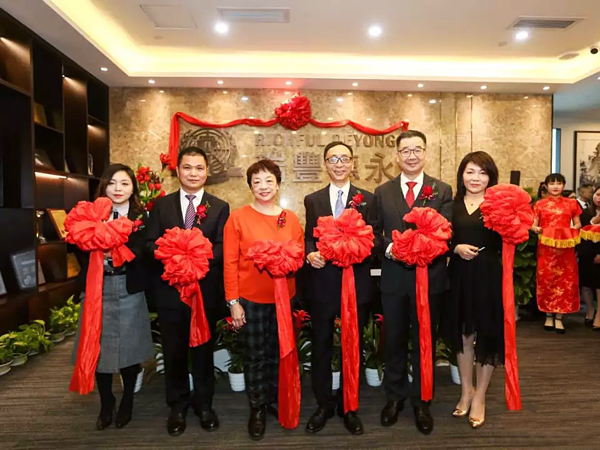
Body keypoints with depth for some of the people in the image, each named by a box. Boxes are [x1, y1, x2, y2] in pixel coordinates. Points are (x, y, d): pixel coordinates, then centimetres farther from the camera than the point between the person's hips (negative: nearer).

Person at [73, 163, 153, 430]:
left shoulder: (141, 218, -1)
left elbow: (139, 253, -14)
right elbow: (82, 254, 2)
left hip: (129, 290, -2)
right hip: (97, 289, 2)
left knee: (129, 347, 7)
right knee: (99, 347, 8)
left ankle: (127, 402, 30)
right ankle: (106, 403, 30)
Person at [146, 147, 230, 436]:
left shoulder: (220, 207, 2)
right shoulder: (161, 204, 7)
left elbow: (223, 247, -7)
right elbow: (150, 243, 0)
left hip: (206, 290, -1)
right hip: (170, 289, 1)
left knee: (204, 349, 13)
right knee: (173, 350, 13)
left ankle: (203, 403, 32)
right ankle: (178, 405, 33)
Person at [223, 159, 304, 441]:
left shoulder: (291, 219, 3)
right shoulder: (238, 217, -6)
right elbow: (230, 263, -8)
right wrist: (233, 301, -11)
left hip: (284, 297, 3)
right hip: (250, 299, -2)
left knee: (279, 353, 17)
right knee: (255, 356, 11)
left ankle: (276, 401, 38)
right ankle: (257, 409, 31)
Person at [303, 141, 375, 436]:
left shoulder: (367, 199, 4)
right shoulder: (313, 200, 7)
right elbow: (308, 238, 5)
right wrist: (310, 254, -15)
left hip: (356, 283, 0)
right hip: (322, 283, 1)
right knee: (321, 345, 11)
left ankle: (349, 406, 32)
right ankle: (324, 404, 31)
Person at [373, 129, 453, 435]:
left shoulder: (442, 190, 1)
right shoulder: (382, 192, 5)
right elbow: (375, 233, 4)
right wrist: (388, 248, -16)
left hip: (429, 276, -1)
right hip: (393, 276, 1)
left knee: (424, 340, 13)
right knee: (393, 339, 14)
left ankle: (421, 400, 33)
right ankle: (395, 396, 34)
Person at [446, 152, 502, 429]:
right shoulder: (452, 205, 5)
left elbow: (505, 244, -10)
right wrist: (457, 248, -14)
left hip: (489, 277, -2)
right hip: (460, 276, 3)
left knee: (487, 335, 9)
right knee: (462, 334, 13)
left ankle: (479, 397, 27)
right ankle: (466, 391, 34)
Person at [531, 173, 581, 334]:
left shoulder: (571, 203, 9)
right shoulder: (540, 204, 6)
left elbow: (577, 224, 11)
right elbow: (533, 224, 3)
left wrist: (574, 228, -10)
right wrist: (535, 228, -18)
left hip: (565, 247, 1)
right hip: (546, 247, -1)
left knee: (565, 280, 0)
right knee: (546, 279, 0)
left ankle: (559, 317, 9)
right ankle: (549, 316, 13)